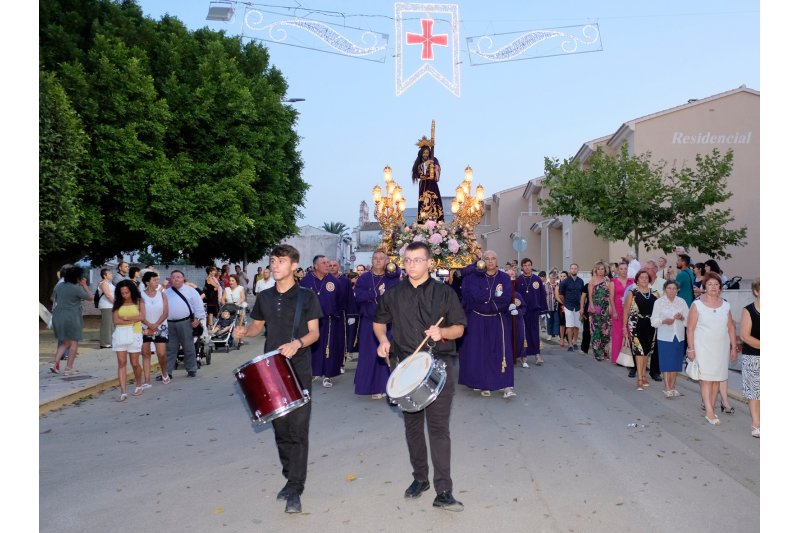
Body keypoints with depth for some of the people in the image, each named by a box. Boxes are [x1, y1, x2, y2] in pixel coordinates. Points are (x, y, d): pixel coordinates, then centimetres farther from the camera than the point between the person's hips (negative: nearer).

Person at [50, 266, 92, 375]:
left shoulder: (59, 286, 7)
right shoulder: (76, 288, -15)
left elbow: (55, 298, 21)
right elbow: (90, 297, -4)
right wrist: (84, 285, 4)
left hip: (58, 315, 7)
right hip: (71, 317, -7)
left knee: (65, 342, 19)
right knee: (73, 342, 4)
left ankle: (55, 362, 6)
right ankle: (68, 368, 5)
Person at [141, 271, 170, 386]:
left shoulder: (162, 294, 1)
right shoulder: (141, 296, -4)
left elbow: (166, 313, -3)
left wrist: (156, 325, -13)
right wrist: (149, 325, -18)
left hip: (161, 328, 1)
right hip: (145, 328, 0)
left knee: (161, 354, -6)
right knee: (145, 354, 2)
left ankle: (164, 373, 21)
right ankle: (146, 380, 5)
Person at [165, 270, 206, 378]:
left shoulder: (190, 290, 3)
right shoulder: (166, 293, 15)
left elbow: (198, 304, -1)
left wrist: (198, 318, -9)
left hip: (185, 323, -3)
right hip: (169, 324, 3)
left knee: (188, 347, 4)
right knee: (170, 349, 4)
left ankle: (191, 370, 14)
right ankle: (167, 372, 8)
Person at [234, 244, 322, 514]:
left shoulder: (307, 296, -4)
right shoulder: (264, 297, 9)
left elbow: (314, 332, -4)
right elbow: (257, 325, 20)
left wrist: (297, 343, -23)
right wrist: (243, 331, -2)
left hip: (299, 371, -4)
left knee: (298, 429, -5)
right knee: (280, 427, 12)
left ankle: (295, 490, 1)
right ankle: (290, 477, 28)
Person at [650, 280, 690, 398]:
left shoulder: (682, 302, 6)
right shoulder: (659, 302, -1)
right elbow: (653, 321, -5)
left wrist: (682, 317, -14)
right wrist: (664, 321, -22)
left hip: (679, 337, 3)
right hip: (665, 337, -3)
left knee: (676, 363, 7)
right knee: (666, 363, -3)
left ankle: (672, 387, 18)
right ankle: (667, 388, 2)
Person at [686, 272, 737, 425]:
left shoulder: (725, 305, 7)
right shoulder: (697, 305, -5)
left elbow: (731, 327, 12)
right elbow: (690, 328, -5)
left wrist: (733, 347, 9)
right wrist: (690, 348, -8)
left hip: (721, 347, 4)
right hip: (703, 347, -4)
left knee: (717, 378, 7)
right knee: (706, 378, -6)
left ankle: (710, 406, 19)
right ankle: (709, 412, -5)